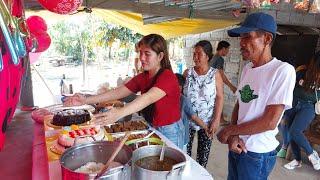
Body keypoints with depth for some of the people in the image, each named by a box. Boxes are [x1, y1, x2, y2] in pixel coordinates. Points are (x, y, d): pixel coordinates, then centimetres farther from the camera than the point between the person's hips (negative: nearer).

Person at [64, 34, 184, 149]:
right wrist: (86, 100, -16)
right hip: (151, 128, 6)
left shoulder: (167, 77, -21)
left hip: (169, 132, -6)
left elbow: (149, 98, -37)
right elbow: (118, 92, -7)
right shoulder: (142, 78, 1)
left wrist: (119, 113, -51)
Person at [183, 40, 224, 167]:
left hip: (207, 121, -1)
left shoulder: (215, 74, -5)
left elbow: (219, 98, -6)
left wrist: (216, 120, -11)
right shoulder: (187, 73, 1)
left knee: (203, 153, 10)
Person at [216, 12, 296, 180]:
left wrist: (229, 130, -12)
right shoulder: (247, 68, 3)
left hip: (258, 154, -6)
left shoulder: (283, 70, -18)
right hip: (237, 145, 6)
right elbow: (238, 105, 6)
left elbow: (270, 122, -20)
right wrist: (233, 136, -9)